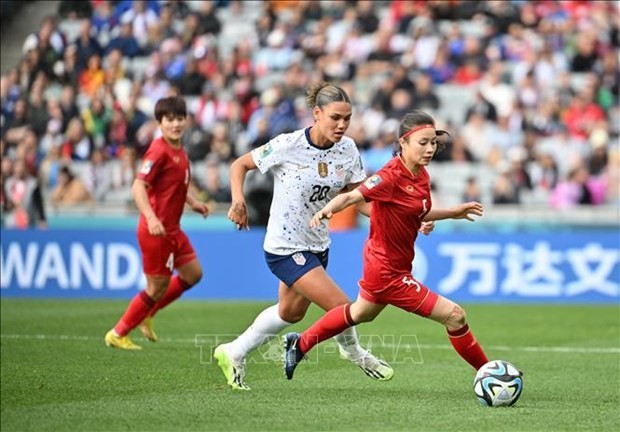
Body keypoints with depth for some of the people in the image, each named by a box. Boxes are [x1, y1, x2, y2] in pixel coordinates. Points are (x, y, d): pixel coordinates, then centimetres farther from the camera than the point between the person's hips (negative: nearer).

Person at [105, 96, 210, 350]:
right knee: (158, 286, -1)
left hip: (172, 229, 9)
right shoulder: (159, 151, -18)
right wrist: (151, 218, -36)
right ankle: (118, 334, 11)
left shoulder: (179, 151, 10)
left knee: (193, 274, 14)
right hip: (157, 230, -9)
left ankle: (147, 315, 25)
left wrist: (192, 202, 18)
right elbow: (138, 186, -26)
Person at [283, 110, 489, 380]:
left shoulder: (421, 175, 0)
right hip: (389, 272, -10)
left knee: (360, 313, 35)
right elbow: (352, 196, -34)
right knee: (454, 316, -8)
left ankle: (299, 345, 51)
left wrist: (453, 213, 12)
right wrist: (326, 211, -52)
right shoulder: (392, 176, -26)